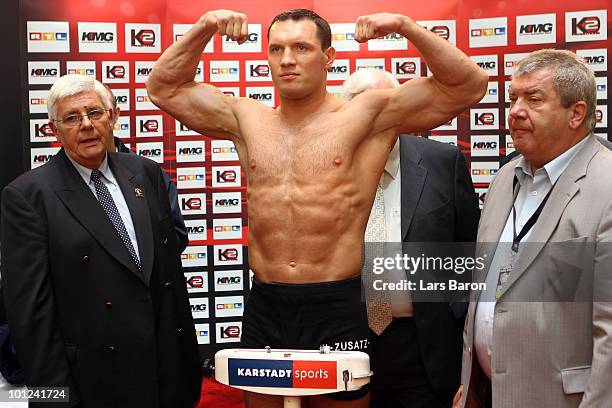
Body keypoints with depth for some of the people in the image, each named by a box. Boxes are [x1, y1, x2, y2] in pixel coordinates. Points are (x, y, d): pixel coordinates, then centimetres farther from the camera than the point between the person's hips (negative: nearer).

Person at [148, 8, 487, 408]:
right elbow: (164, 88, 14)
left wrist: (405, 26, -14)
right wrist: (202, 30, 1)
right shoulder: (247, 119, 8)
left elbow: (466, 86, -6)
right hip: (263, 311, 3)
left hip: (337, 310, -3)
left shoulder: (369, 116, -3)